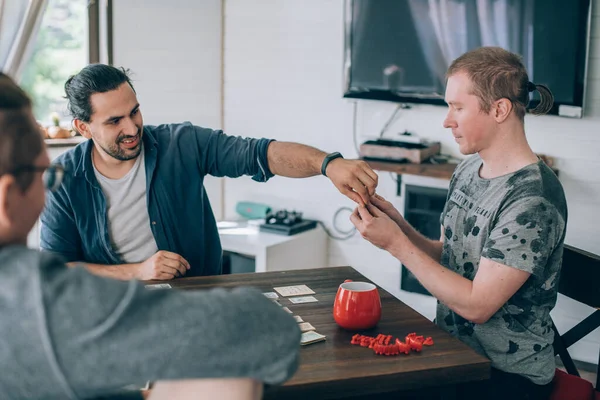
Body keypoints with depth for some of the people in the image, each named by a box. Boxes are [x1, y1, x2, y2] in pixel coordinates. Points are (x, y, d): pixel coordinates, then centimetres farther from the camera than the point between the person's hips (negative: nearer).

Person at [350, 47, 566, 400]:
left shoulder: (533, 201, -22)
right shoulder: (468, 171, 4)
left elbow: (476, 305, -22)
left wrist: (396, 243, -20)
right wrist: (398, 224, -7)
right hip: (452, 350, 7)